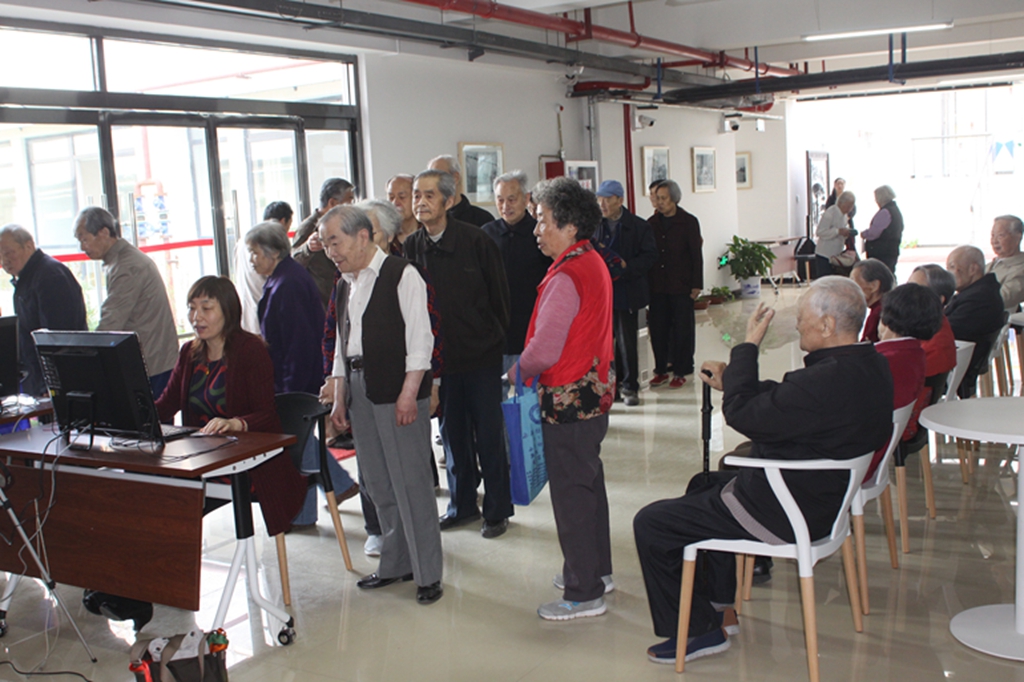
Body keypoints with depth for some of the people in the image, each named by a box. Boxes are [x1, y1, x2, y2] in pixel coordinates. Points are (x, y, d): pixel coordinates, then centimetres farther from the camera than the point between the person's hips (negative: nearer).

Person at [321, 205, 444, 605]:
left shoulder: (402, 275, -6)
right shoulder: (345, 285, 15)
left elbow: (419, 337, -11)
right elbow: (342, 345, 18)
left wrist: (408, 393, -16)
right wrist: (340, 399, 14)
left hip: (398, 390, -7)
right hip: (359, 388, 7)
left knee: (410, 482, -4)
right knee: (377, 483, 12)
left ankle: (428, 573, 7)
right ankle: (396, 564, 25)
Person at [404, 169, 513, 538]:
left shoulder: (475, 240, -10)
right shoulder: (411, 247, 1)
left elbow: (500, 296, -4)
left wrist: (495, 340, 0)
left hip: (481, 355, -4)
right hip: (439, 357, 4)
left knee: (489, 436, 4)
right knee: (453, 435, 14)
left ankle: (497, 509, 18)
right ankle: (462, 504, 29)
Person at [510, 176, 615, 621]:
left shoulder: (566, 277, -22)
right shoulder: (593, 263, 9)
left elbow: (545, 349, -24)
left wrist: (519, 369, -5)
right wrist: (529, 366, 12)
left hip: (568, 400, -10)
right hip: (594, 389, 10)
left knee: (571, 492, 0)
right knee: (589, 482, 20)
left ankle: (584, 593, 11)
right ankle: (597, 570, 35)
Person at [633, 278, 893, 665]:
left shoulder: (828, 380, -32)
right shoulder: (868, 365, 1)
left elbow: (743, 415, -24)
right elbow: (777, 404, 11)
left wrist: (748, 347, -14)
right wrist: (735, 381, 9)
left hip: (781, 514, -11)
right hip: (823, 493, 11)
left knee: (650, 524, -5)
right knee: (705, 484, 32)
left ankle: (697, 629, 9)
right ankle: (719, 598, 38)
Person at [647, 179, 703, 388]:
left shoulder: (689, 222, -2)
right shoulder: (652, 223, 7)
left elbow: (696, 255, -3)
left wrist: (696, 284, -7)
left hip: (681, 285, -3)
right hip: (657, 286, 3)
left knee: (682, 329, 2)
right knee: (657, 328, 4)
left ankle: (680, 371, 12)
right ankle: (661, 369, 15)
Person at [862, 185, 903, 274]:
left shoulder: (885, 212, -16)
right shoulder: (896, 211, 16)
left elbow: (873, 233, -19)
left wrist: (864, 234, 1)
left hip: (881, 253, -10)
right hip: (893, 250, 10)